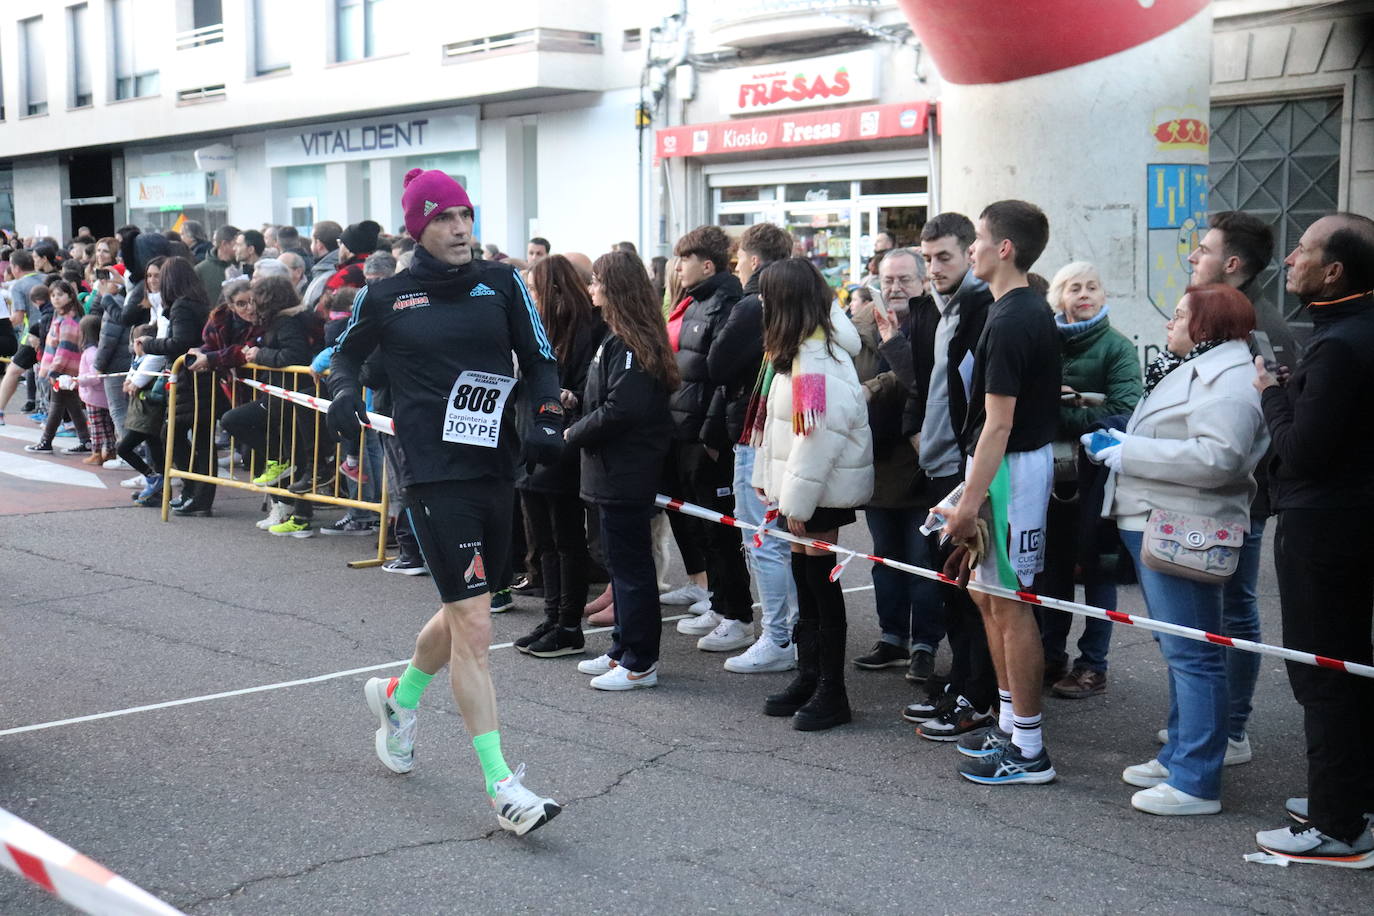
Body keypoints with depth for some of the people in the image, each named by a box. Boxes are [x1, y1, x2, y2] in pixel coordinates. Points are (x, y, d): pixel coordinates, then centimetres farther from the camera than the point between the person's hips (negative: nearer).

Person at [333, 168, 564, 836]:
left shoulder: (501, 284, 6)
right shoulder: (385, 298, 2)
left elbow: (540, 360, 9)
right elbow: (346, 354, 18)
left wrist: (547, 419, -8)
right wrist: (345, 392, -3)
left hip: (495, 471, 4)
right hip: (432, 474, -4)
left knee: (463, 612, 19)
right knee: (474, 625, -10)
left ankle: (397, 697, 49)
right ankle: (500, 785, -4)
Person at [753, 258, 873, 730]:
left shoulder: (818, 359, -20)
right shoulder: (794, 349, 12)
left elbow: (820, 434, -24)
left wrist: (797, 498, -20)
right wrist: (767, 476, 13)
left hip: (823, 487, -9)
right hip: (798, 484, 9)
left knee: (820, 581, -3)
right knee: (805, 580, 14)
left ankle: (832, 692, 6)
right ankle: (809, 677, 24)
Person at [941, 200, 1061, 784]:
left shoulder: (1009, 322, -20)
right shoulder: (1034, 310, 12)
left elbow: (998, 423, -23)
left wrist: (970, 501, -22)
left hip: (1009, 470, -10)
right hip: (1027, 457, 10)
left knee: (1009, 604, -4)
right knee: (987, 595, 18)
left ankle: (1028, 752, 4)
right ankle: (1010, 722, 28)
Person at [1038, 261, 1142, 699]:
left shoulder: (1117, 347, -4)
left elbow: (1123, 413, -17)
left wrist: (1059, 413, -17)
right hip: (1052, 471, 4)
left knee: (1096, 568, 4)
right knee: (1052, 567, 11)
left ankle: (1092, 666, 12)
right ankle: (1051, 657, 22)